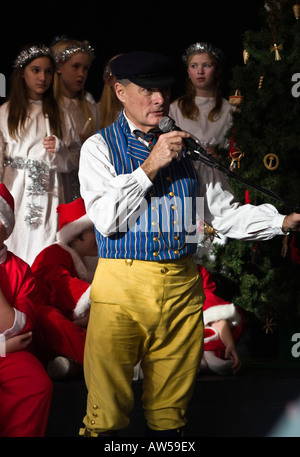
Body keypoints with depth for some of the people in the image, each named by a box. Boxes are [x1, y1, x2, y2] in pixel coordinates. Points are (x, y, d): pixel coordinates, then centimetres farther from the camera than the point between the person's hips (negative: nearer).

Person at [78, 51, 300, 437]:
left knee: (169, 408, 9)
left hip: (182, 287, 4)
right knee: (106, 412, -3)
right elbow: (106, 220, -9)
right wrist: (150, 167, -13)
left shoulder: (187, 147, 15)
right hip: (121, 288, -4)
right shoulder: (100, 147, 3)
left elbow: (225, 213, 12)